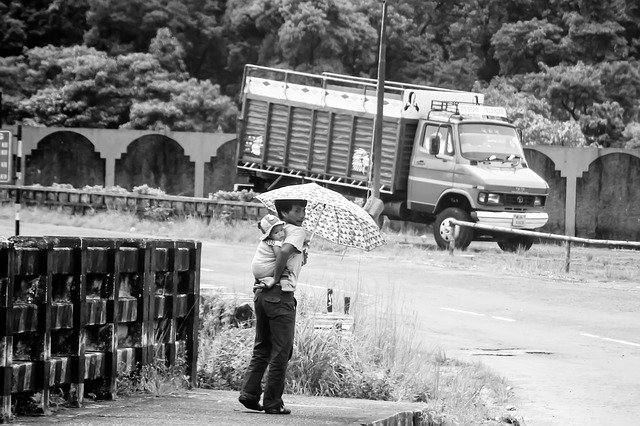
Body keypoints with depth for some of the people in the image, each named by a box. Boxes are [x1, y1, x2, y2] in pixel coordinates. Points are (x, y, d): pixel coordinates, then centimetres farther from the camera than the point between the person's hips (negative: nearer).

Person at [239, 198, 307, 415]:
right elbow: (284, 251, -25)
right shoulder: (298, 232, -7)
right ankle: (273, 402, 0)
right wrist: (276, 279, -15)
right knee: (281, 351, -1)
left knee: (262, 348, 16)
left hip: (261, 293, 8)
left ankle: (249, 393, 7)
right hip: (281, 295, -8)